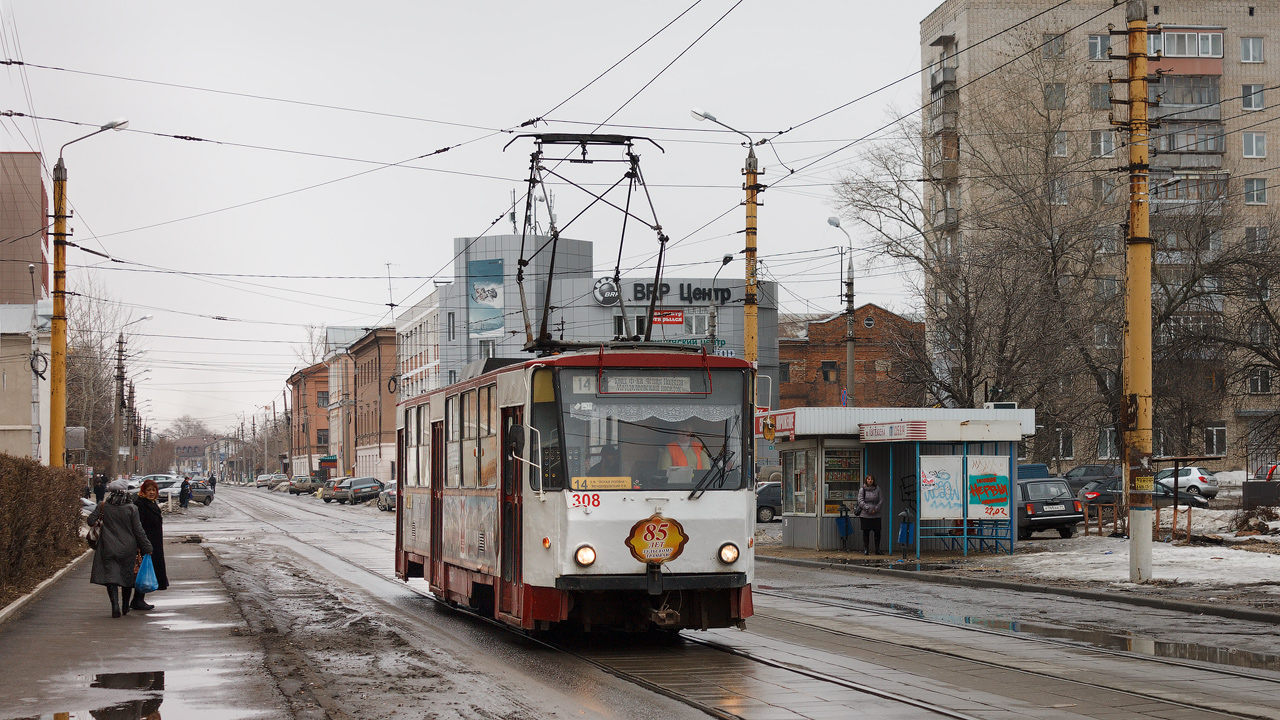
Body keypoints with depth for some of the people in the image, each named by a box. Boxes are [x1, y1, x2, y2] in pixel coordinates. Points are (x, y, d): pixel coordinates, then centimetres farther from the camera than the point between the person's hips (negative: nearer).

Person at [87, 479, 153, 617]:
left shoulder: (103, 507, -6)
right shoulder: (131, 508, -8)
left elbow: (91, 520, 0)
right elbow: (138, 531, -6)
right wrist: (147, 548, 2)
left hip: (108, 548, 0)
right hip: (128, 548, 0)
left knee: (110, 576, 1)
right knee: (127, 576, 16)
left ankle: (115, 605, -16)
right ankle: (125, 607, 27)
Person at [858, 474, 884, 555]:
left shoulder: (877, 489, 7)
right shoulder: (862, 489, 2)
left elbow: (881, 500, 6)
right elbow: (860, 501, -5)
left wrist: (876, 509, -8)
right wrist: (867, 508, -16)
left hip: (876, 514, 2)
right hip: (865, 514, -2)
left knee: (877, 532, 1)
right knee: (866, 532, 1)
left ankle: (877, 549, 10)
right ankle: (866, 549, 7)